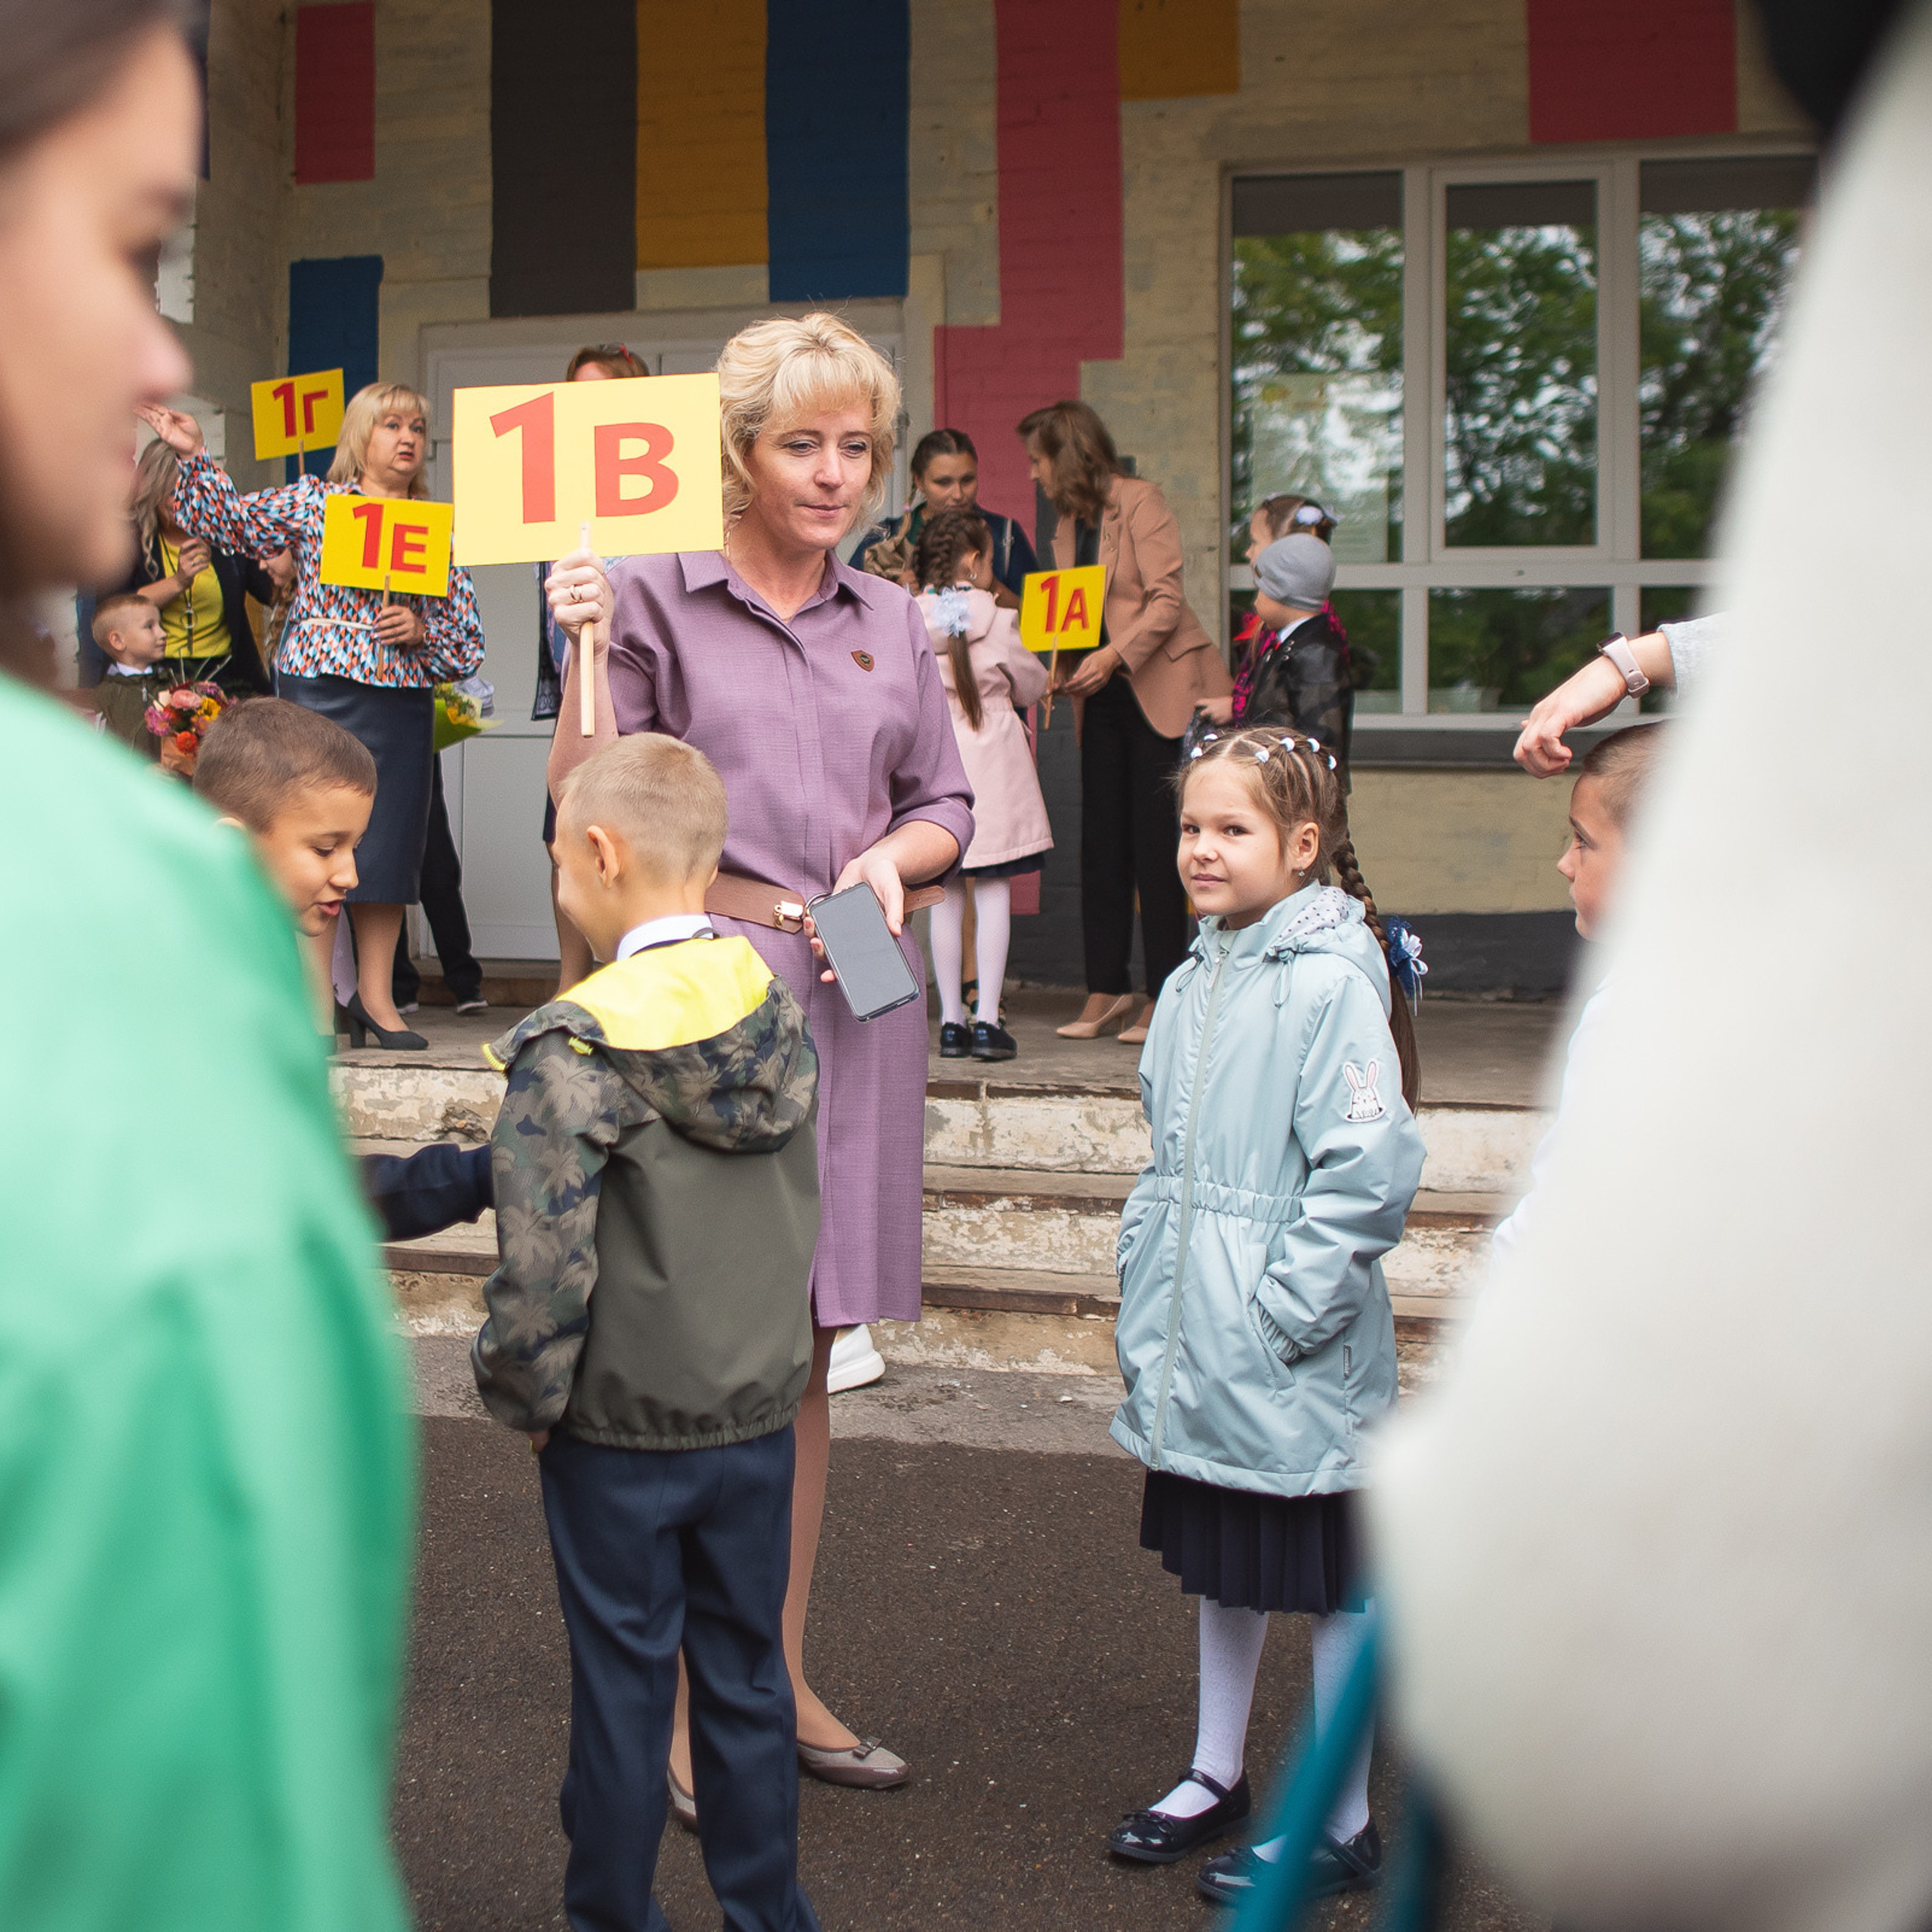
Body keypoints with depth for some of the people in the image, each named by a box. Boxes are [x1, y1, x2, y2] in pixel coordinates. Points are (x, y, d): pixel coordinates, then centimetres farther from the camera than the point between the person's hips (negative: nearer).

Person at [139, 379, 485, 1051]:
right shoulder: (310, 500, 6)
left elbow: (466, 635, 10)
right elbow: (231, 520, 3)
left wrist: (421, 631, -8)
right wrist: (194, 458, -7)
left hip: (403, 699, 3)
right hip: (319, 688, -3)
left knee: (389, 839, 5)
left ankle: (375, 991, 14)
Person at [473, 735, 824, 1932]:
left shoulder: (574, 1048, -21)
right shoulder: (784, 1009, -2)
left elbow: (543, 1264, -22)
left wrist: (524, 1396, -7)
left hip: (620, 1430, -5)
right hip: (761, 1407, 5)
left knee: (624, 1684, 10)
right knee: (748, 1673, 16)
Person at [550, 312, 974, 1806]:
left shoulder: (893, 620, 13)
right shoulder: (655, 595, -2)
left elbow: (950, 804, 18)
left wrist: (894, 855, -2)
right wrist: (585, 655, -19)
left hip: (861, 993, 5)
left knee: (807, 1345, 12)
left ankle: (782, 1678, 23)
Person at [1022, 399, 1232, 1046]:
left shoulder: (1140, 502, -9)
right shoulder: (1069, 521, 14)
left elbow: (1166, 600, -16)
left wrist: (1115, 656, -25)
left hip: (1162, 691, -7)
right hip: (1103, 697, 7)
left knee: (1156, 843, -5)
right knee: (1101, 841, 4)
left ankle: (1163, 996, 1)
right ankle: (1105, 990, 11)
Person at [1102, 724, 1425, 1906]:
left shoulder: (1331, 983, -16)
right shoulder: (1196, 984, 9)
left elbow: (1370, 1175, -22)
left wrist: (1278, 1318, -19)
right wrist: (1149, 1297, 12)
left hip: (1296, 1365, -8)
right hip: (1200, 1356, 8)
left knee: (1332, 1585, 5)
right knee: (1222, 1568, 21)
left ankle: (1344, 1828, 18)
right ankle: (1218, 1774, 37)